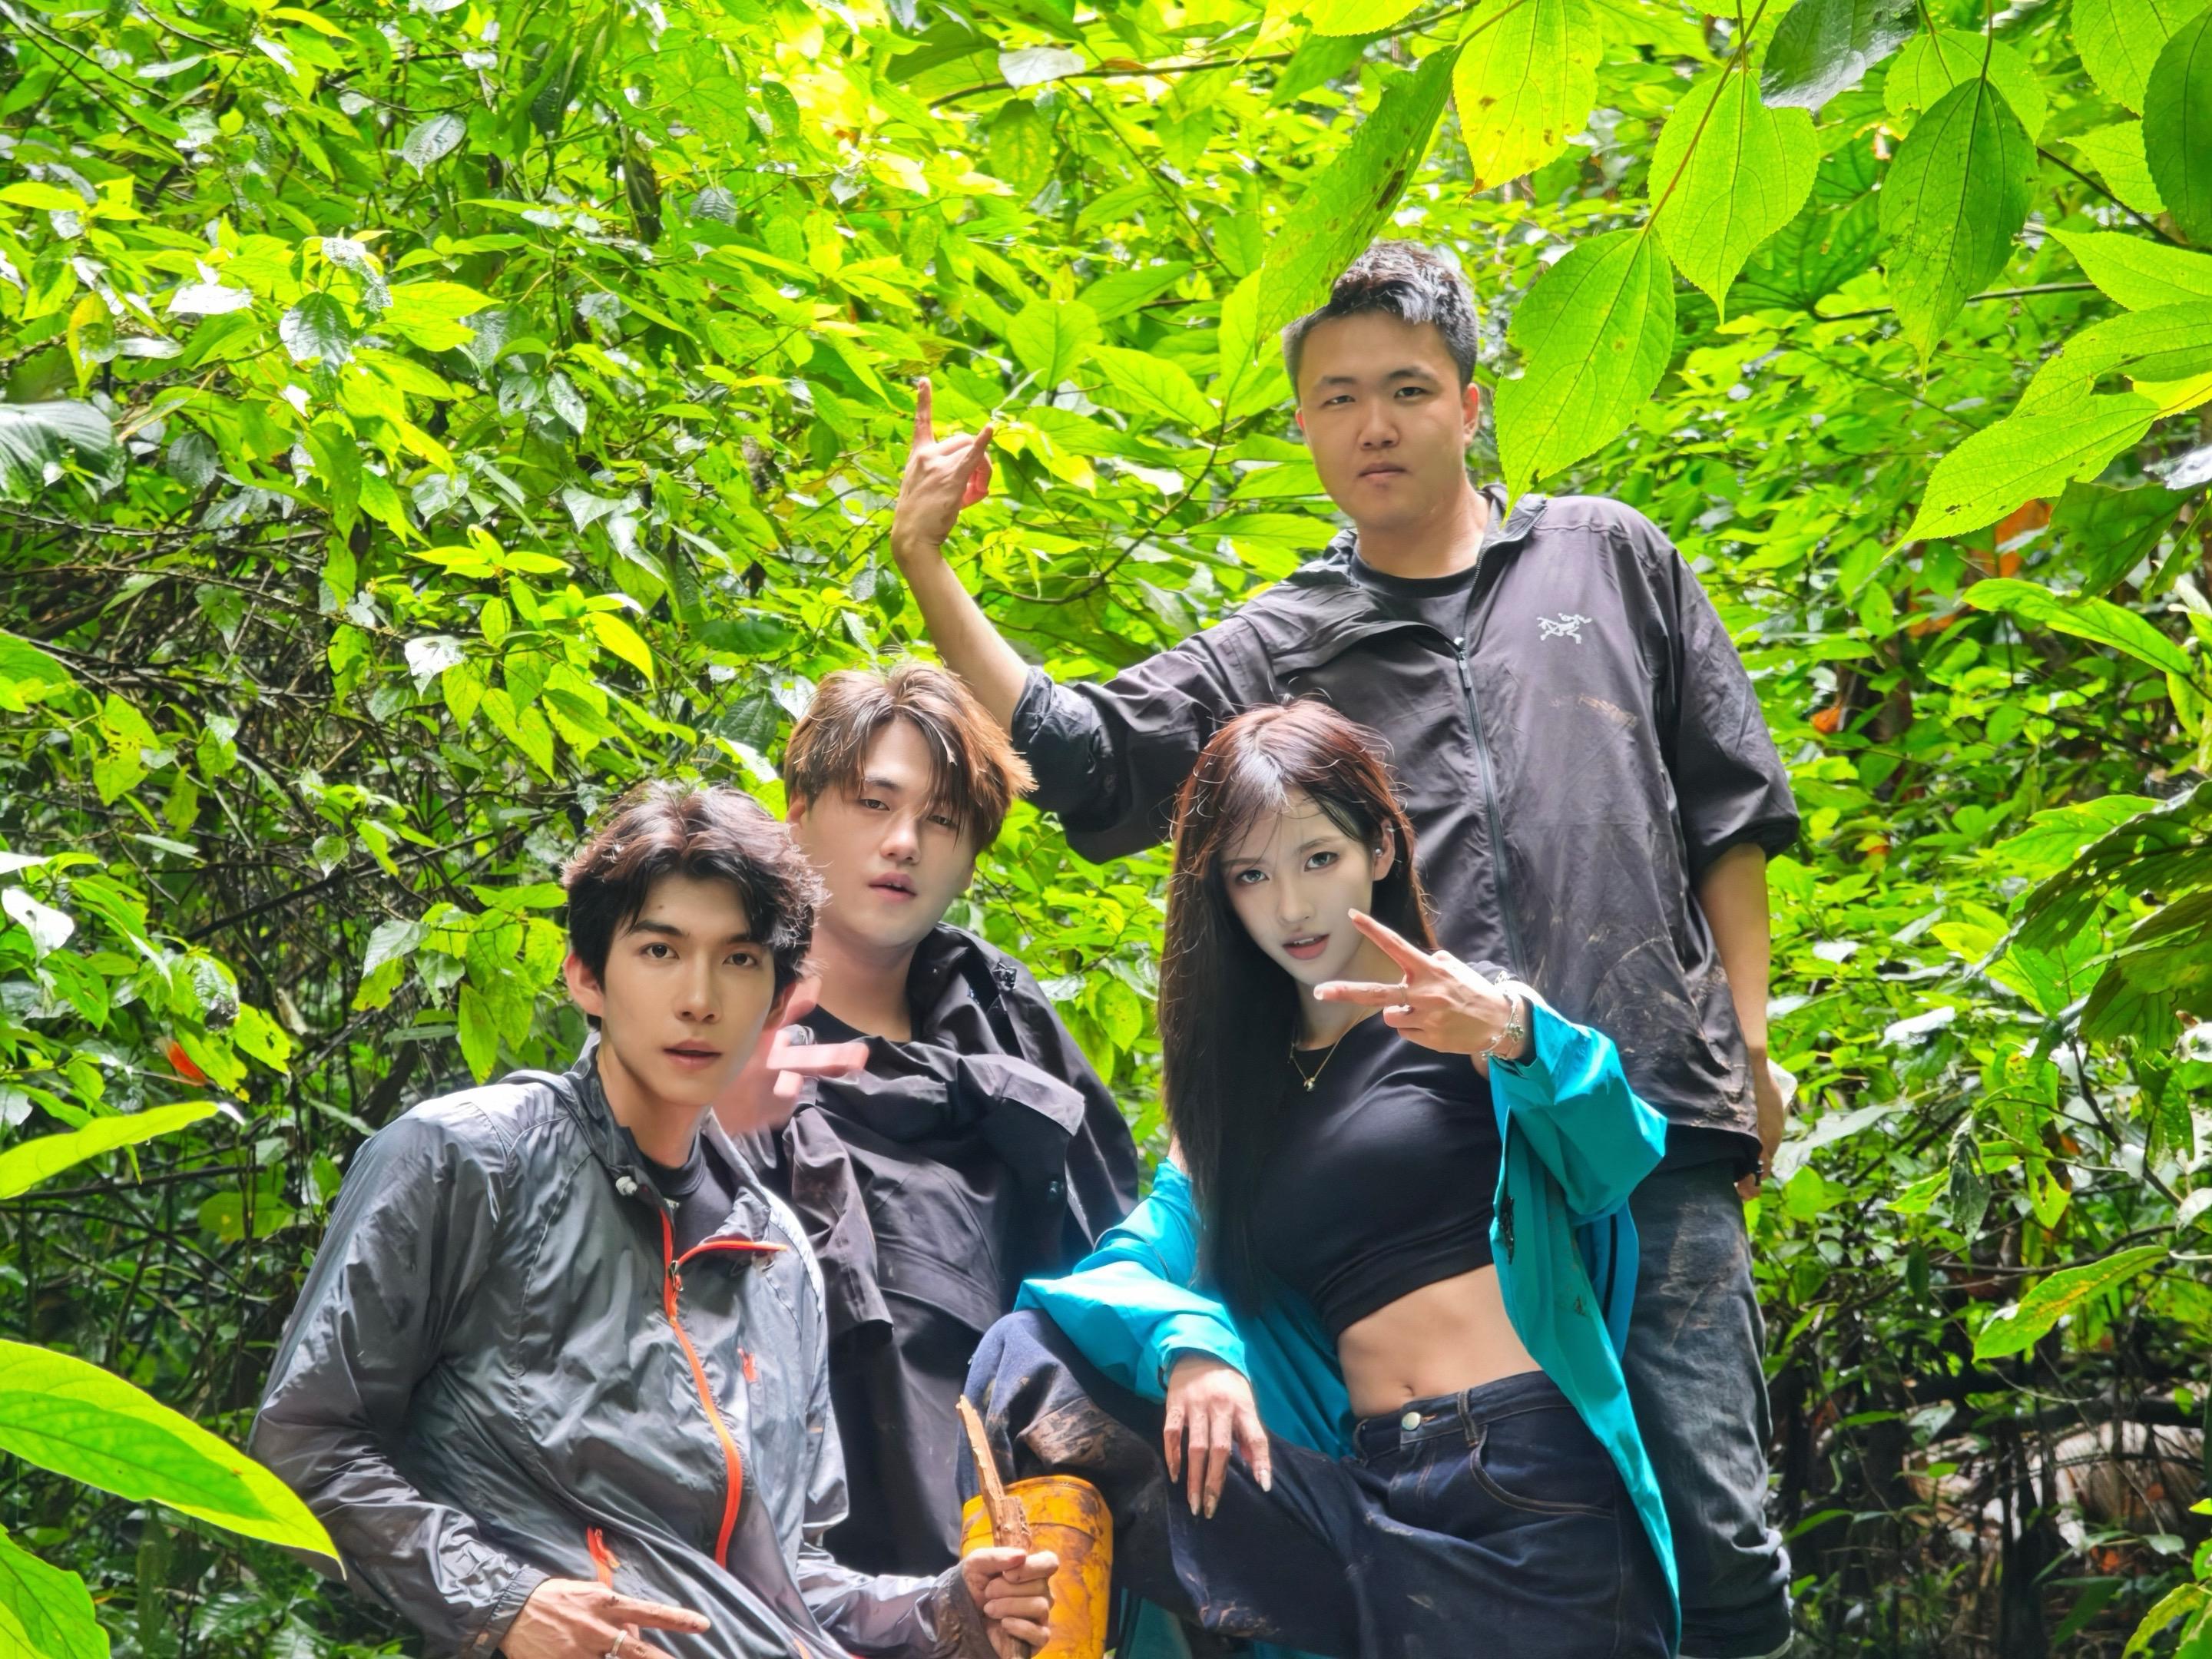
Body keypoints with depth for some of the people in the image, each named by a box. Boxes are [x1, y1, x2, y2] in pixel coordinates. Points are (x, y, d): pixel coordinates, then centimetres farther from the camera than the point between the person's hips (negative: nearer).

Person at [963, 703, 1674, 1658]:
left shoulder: (1463, 1016, 3)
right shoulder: (1240, 1085, 18)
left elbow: (1611, 1166, -15)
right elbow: (1151, 1257, 7)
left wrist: (1514, 1035, -37)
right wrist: (1187, 1342, -18)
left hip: (1536, 1484, -4)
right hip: (1369, 1492, 4)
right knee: (1024, 1362, -11)